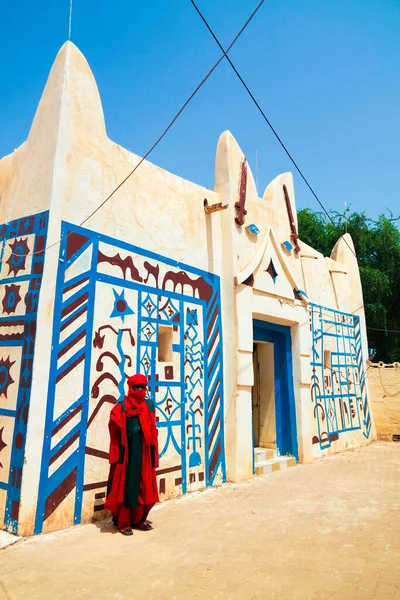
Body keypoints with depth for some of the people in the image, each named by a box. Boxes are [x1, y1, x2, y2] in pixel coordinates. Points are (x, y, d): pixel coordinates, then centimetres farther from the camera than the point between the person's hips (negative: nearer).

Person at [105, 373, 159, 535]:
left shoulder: (149, 406, 6)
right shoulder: (120, 408, -7)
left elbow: (153, 431, 7)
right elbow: (115, 433, -10)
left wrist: (153, 453, 4)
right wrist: (116, 456, -15)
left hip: (144, 453, 4)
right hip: (126, 453, -4)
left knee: (143, 487, 11)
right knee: (125, 487, 3)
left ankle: (139, 519, 27)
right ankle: (124, 523, 16)